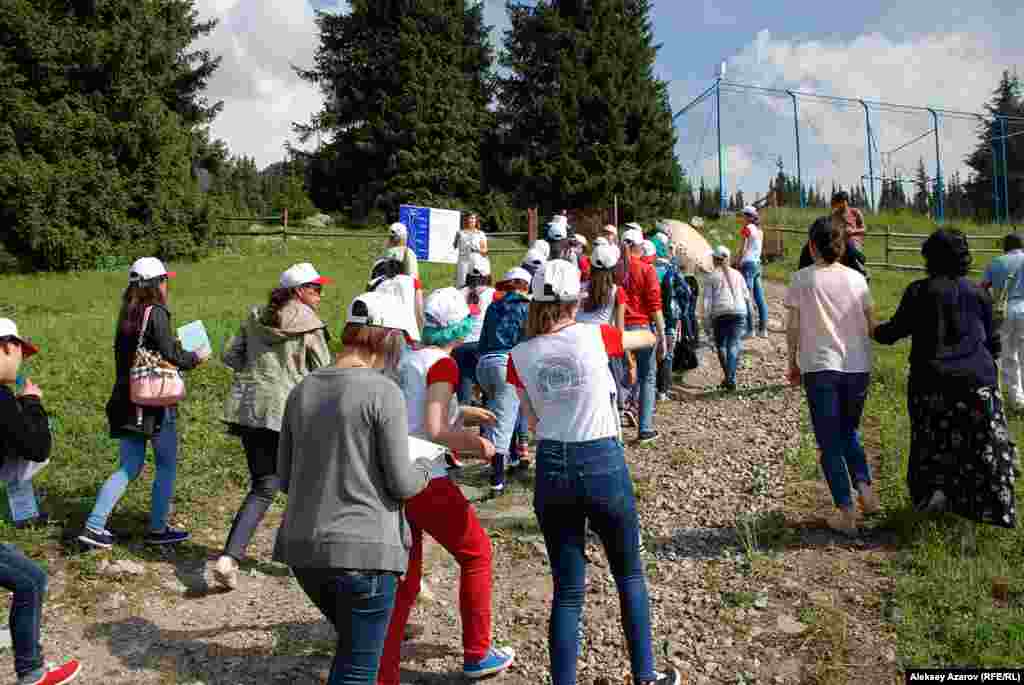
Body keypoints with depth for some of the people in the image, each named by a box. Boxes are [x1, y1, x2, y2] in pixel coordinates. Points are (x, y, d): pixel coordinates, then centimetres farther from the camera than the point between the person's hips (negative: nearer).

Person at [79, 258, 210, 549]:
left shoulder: (127, 314, 11)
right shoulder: (156, 313, -12)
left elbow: (127, 355, 16)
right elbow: (169, 355, -18)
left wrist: (179, 350, 19)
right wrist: (196, 357, 0)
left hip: (127, 400, 7)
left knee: (129, 467, 14)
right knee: (167, 465, 8)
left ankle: (94, 526, 8)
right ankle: (158, 529, 15)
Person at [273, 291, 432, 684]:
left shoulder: (304, 389, 6)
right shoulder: (384, 391, -12)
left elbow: (285, 479, 12)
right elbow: (402, 484, -11)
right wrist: (424, 468, 9)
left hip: (303, 547, 7)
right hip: (364, 548, -6)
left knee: (352, 649, 27)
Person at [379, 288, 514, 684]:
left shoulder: (405, 358, 10)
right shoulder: (443, 365, -12)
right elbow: (436, 432, -20)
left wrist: (463, 413, 21)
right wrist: (478, 445, -6)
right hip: (425, 481, -7)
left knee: (403, 583, 16)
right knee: (476, 553, 16)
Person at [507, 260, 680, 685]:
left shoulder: (520, 356, -2)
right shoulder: (594, 337, -8)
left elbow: (535, 419, 8)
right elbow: (647, 338, 14)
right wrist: (650, 335, 35)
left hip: (552, 468, 2)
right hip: (603, 464, -2)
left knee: (567, 592, 12)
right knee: (629, 575, 20)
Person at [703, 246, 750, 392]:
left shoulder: (711, 276, 4)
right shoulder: (737, 274, 14)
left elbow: (707, 300, -1)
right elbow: (746, 296, 18)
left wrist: (706, 321, 1)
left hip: (720, 313, -2)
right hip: (738, 312, 2)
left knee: (721, 345, 13)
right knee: (734, 345, 0)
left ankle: (728, 376, 13)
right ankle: (731, 378, -11)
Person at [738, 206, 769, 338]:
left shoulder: (747, 228, -7)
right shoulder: (759, 230, 15)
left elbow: (744, 249, -10)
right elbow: (760, 249, 17)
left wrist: (738, 266, -5)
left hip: (748, 264, -8)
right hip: (758, 264, 8)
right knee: (759, 298, 8)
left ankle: (749, 330, -7)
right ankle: (763, 329, 10)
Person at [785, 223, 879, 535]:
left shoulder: (802, 278, -4)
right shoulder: (857, 278, 4)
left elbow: (792, 327, -5)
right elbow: (872, 325, 5)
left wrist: (793, 363, 7)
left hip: (819, 368, -3)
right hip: (858, 367, 3)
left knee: (830, 442, 6)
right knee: (849, 432, 24)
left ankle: (846, 512, 4)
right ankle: (864, 487, 6)